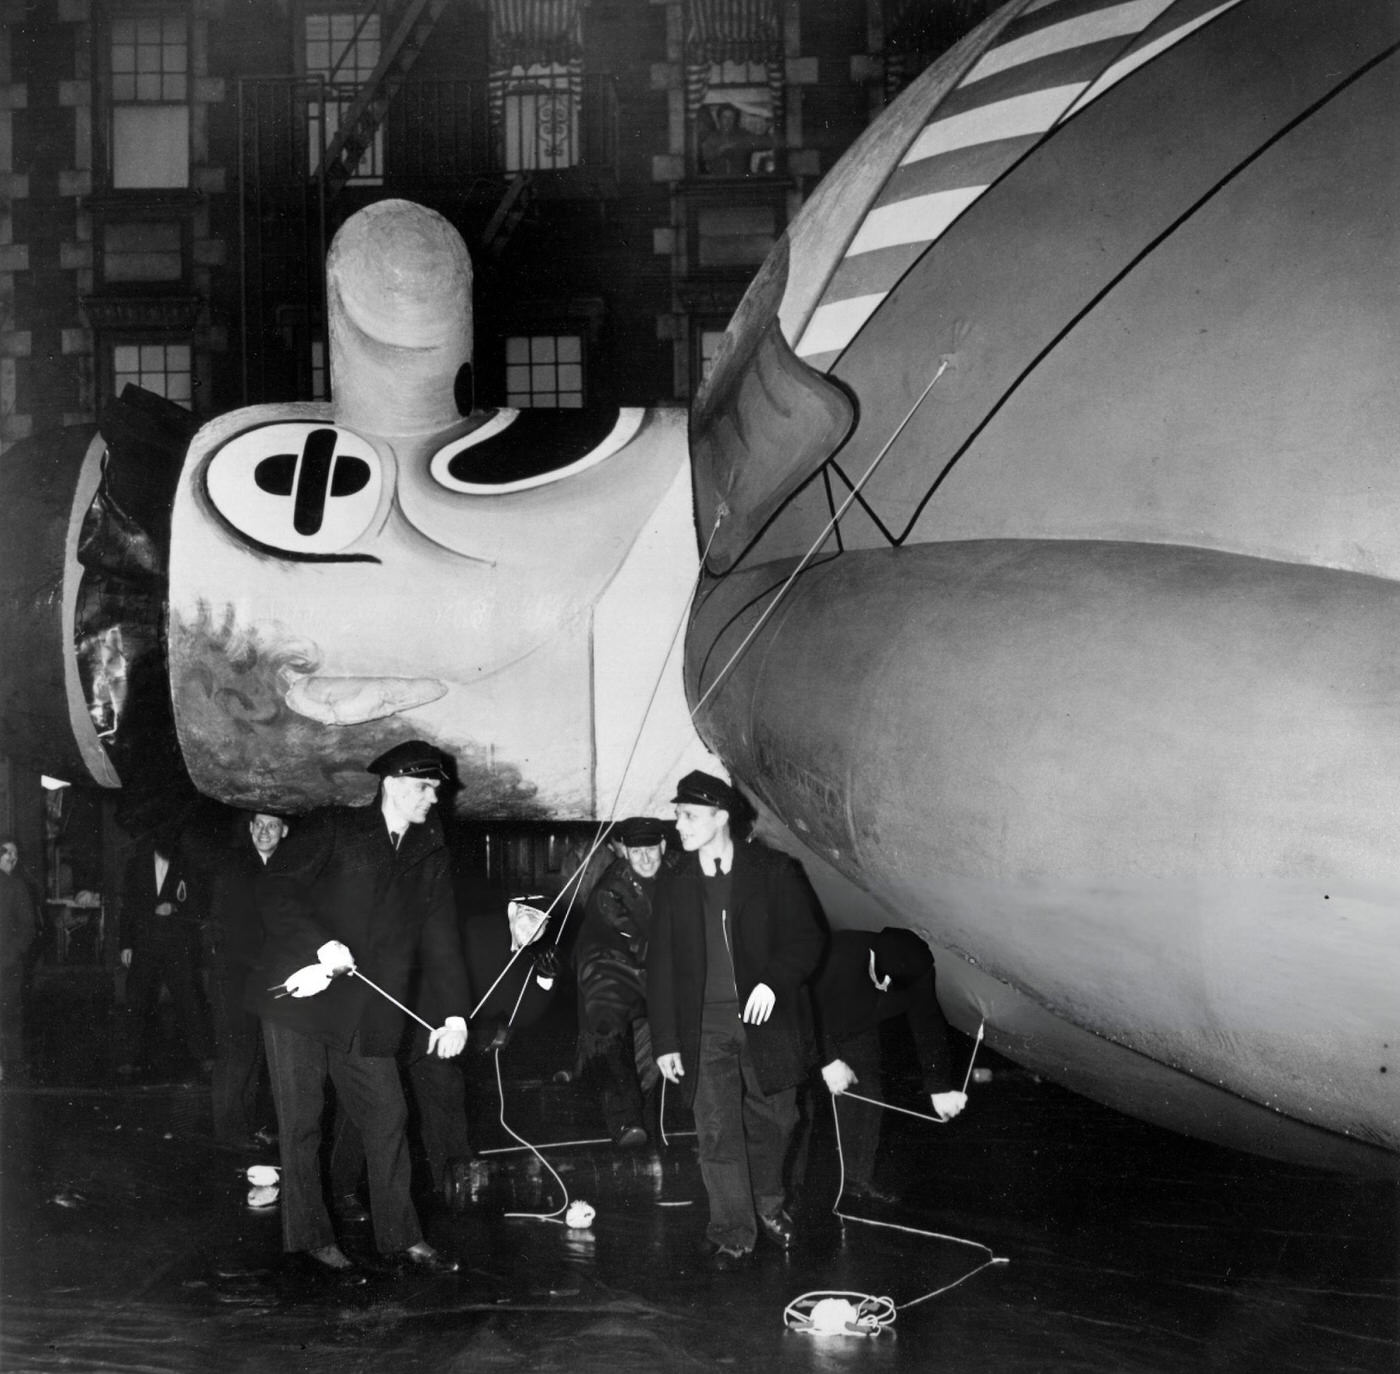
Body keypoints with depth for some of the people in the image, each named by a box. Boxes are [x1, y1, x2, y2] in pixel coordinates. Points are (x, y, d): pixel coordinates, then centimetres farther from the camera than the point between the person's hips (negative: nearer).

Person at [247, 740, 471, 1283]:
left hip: (368, 1012, 5)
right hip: (301, 995, -4)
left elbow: (439, 936, 12)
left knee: (387, 1118, 2)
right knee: (301, 1122, 0)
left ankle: (399, 1237, 11)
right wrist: (321, 944, -21)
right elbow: (275, 890, -8)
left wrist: (455, 1011, 1)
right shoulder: (335, 830, -1)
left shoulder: (430, 855, 14)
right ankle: (309, 1240, 9)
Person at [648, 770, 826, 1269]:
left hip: (765, 1018, -1)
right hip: (705, 1026, 1)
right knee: (716, 1129, -4)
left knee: (771, 1120, 10)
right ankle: (732, 1232, 5)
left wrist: (772, 981, -19)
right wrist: (665, 1042, 1)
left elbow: (807, 938, -2)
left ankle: (768, 1206, 34)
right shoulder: (673, 886, 6)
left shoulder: (773, 872, -1)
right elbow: (660, 967, 7)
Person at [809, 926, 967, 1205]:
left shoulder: (916, 966, -23)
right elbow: (815, 1003, -28)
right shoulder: (841, 952, -39)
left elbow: (928, 1024, -14)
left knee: (867, 1099, -1)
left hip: (859, 1029, 5)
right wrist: (829, 1059, -29)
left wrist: (939, 1087, -15)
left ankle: (858, 1180, 11)